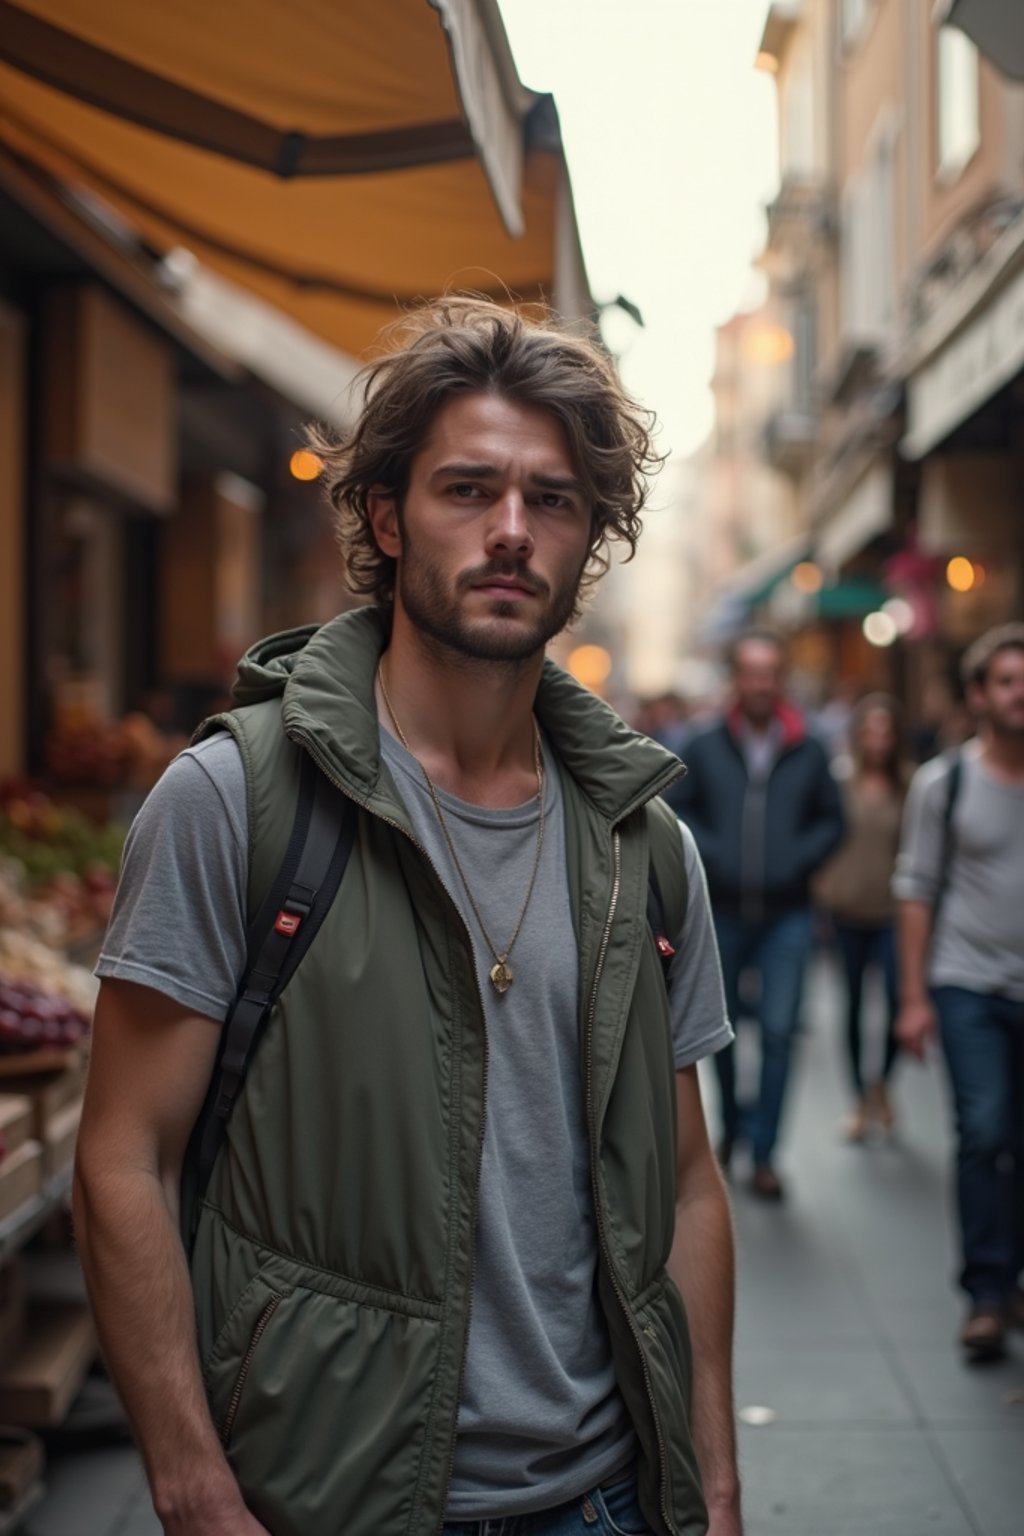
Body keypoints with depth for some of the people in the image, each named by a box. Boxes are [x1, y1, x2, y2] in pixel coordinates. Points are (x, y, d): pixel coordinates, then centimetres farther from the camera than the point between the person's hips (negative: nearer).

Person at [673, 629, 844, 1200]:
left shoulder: (809, 752, -1)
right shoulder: (706, 747, 0)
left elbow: (832, 820, 8)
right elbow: (682, 810, 7)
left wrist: (799, 858, -7)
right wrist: (711, 853, -8)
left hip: (786, 914, -1)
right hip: (722, 911, 1)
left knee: (779, 1030, -6)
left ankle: (763, 1151, 3)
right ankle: (731, 1126, 34)